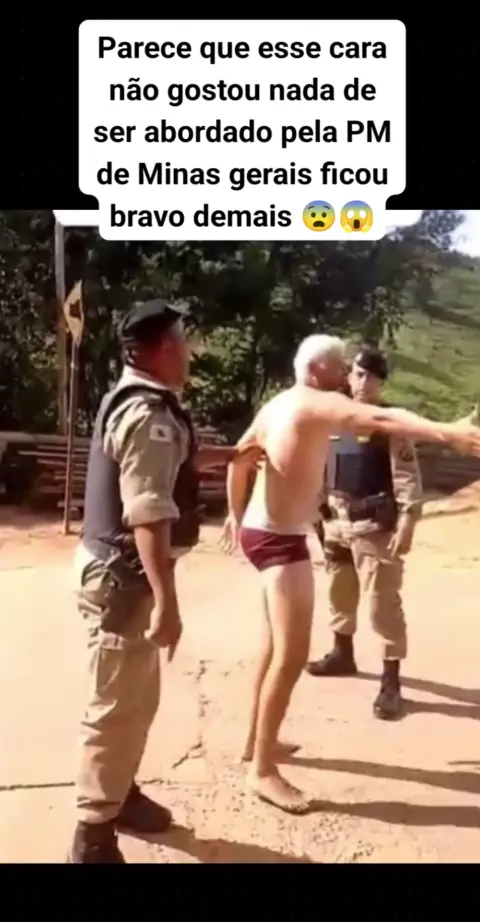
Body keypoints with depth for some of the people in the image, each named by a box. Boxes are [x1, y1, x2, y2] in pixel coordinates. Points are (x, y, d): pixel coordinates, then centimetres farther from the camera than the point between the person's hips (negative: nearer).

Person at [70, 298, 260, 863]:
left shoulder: (133, 399, 11)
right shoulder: (150, 414, -22)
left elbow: (177, 461, 29)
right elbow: (149, 517, -28)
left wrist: (233, 454, 38)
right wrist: (166, 601, -28)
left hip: (120, 569, 10)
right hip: (123, 577, -10)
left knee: (136, 699, 22)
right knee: (118, 707, 1)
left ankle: (119, 794, 39)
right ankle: (94, 838, 16)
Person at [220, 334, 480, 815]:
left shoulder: (275, 405, 13)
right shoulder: (316, 404, -16)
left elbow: (238, 458, 22)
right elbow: (379, 418, -34)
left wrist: (235, 514, 33)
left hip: (262, 531, 11)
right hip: (281, 540, -11)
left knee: (276, 645, 22)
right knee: (292, 655, -7)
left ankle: (258, 741, 35)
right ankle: (263, 770, 3)